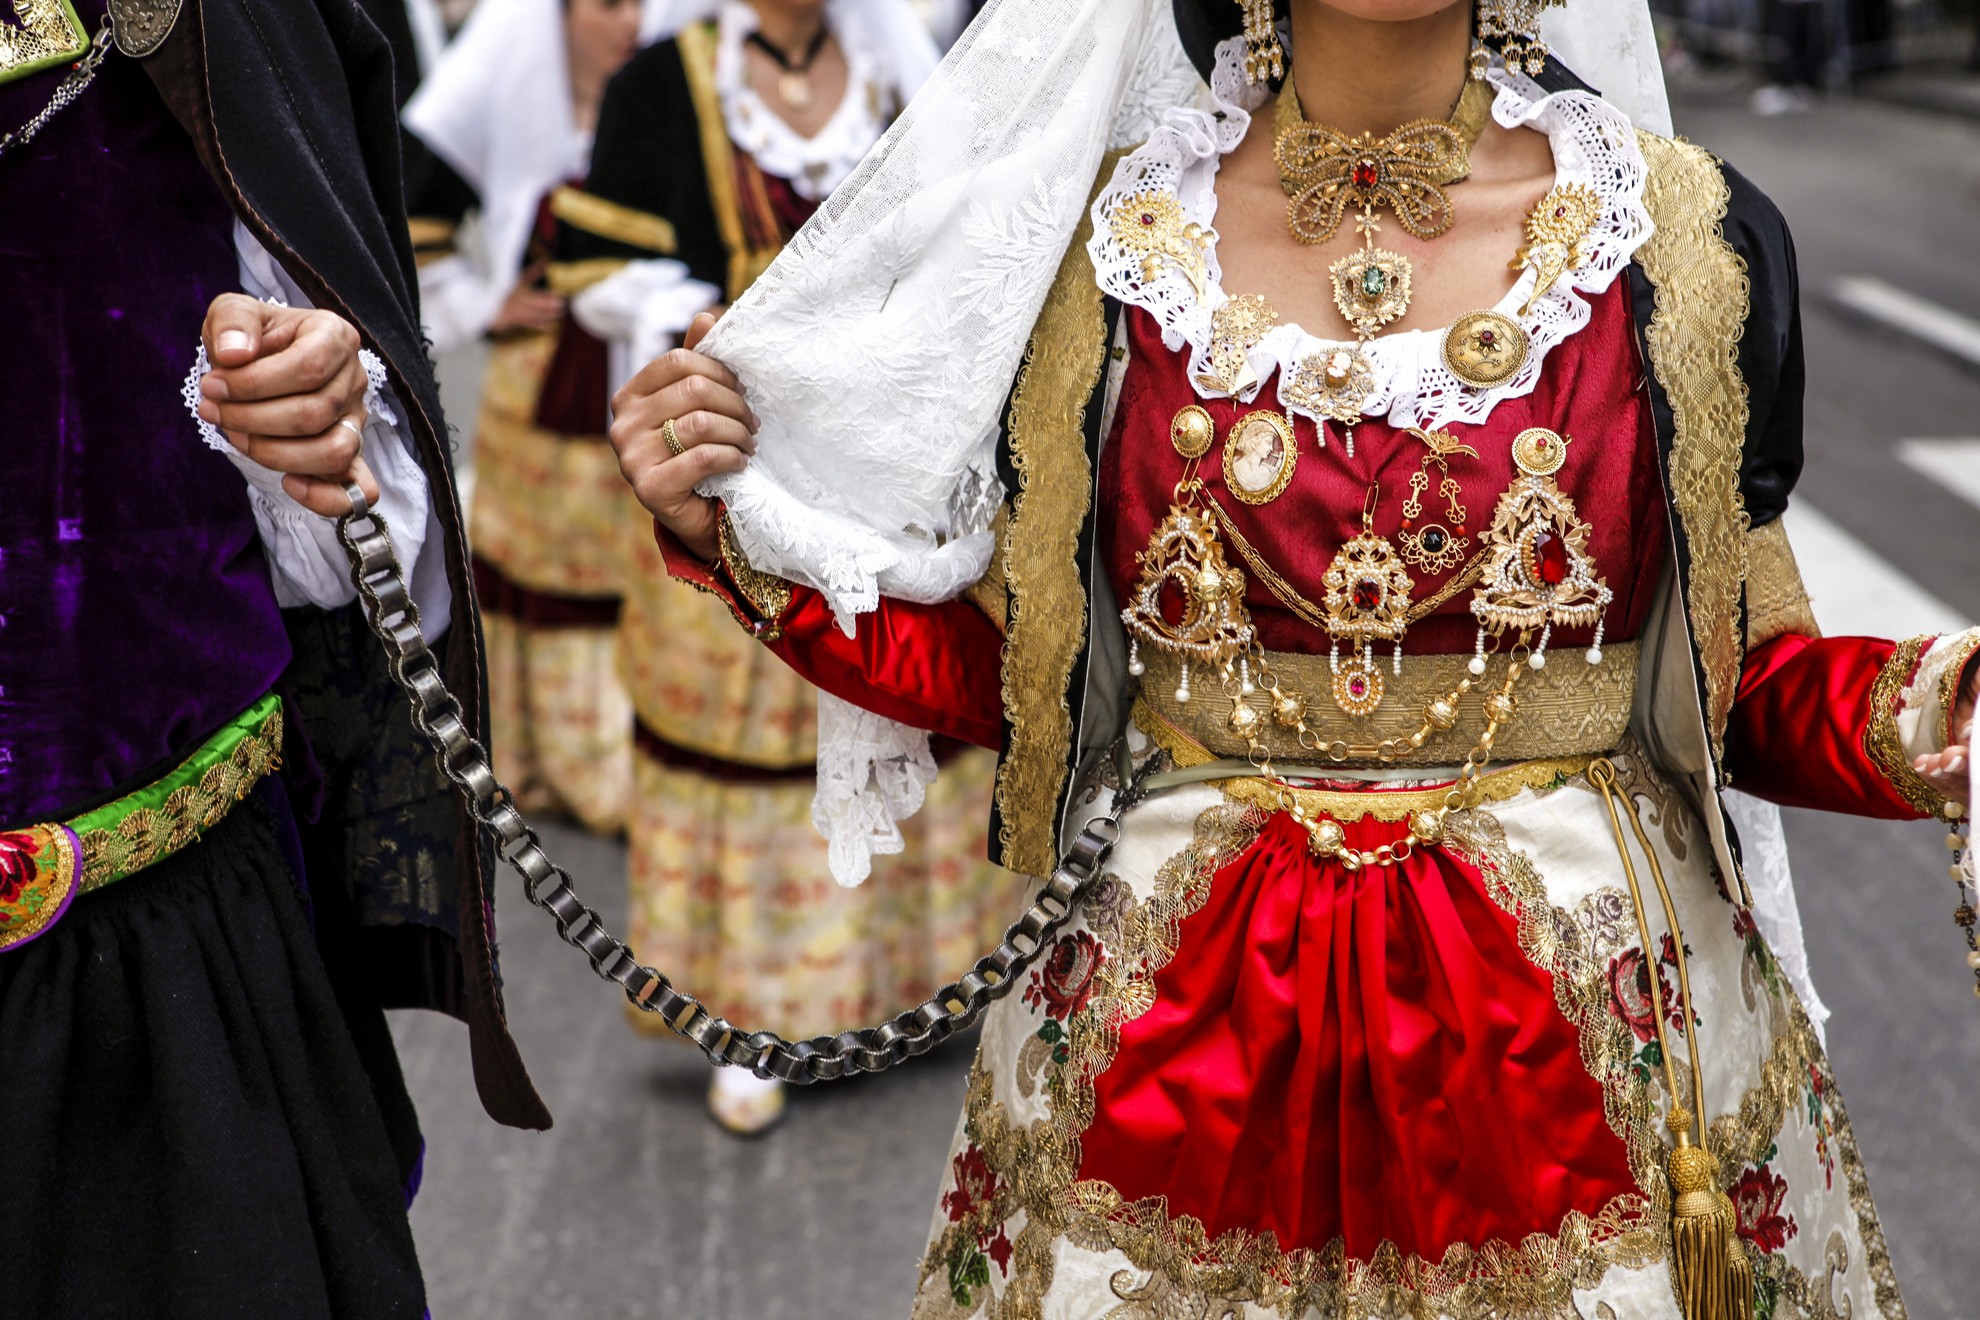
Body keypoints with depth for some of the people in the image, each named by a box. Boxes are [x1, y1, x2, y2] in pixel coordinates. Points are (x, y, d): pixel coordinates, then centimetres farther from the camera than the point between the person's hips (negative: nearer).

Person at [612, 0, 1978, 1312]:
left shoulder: (1685, 236, -4)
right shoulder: (1093, 235, -3)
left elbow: (1754, 676, 4)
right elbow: (998, 670, 5)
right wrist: (733, 527, -4)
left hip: (1600, 1018, 0)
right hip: (1169, 1040, 1)